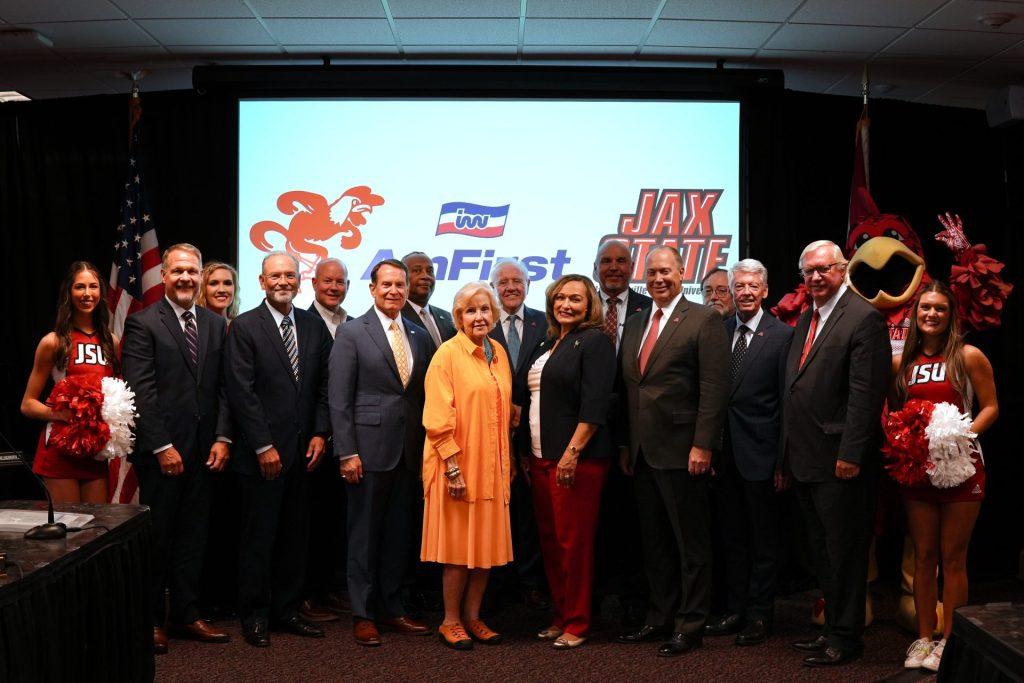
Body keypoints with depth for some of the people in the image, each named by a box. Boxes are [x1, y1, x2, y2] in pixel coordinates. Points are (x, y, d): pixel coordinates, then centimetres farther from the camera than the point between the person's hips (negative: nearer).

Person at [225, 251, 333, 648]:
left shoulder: (314, 326, 9)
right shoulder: (245, 327, -5)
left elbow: (323, 386, 11)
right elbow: (241, 392, -10)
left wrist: (319, 433, 0)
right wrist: (263, 446, -13)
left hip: (304, 451, 5)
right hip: (263, 452, -4)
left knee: (295, 537, 10)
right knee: (259, 538, 4)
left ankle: (286, 611, 21)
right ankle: (255, 616, 16)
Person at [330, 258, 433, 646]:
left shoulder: (419, 336, 11)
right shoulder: (351, 334, -3)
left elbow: (423, 397, 13)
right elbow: (339, 399, -7)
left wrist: (425, 448, 8)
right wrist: (347, 452, -12)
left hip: (409, 452, 5)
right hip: (369, 449, -5)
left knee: (399, 533, 11)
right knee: (364, 533, 4)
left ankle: (392, 608, 24)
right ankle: (363, 614, 15)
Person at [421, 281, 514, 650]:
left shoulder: (498, 353, 10)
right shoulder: (447, 354, -10)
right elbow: (438, 419, -14)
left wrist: (508, 459, 12)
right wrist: (453, 467, -18)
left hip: (491, 465, 6)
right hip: (458, 466, -6)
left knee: (487, 542, 10)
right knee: (459, 544, 1)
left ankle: (472, 616, 23)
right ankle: (451, 621, 15)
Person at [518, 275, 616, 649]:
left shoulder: (594, 341, -7)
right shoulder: (546, 344, 17)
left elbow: (594, 404, -15)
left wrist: (572, 453, -20)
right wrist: (527, 453, 16)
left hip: (576, 459, -8)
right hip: (541, 459, 8)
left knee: (574, 542, -3)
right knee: (550, 540, 11)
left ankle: (577, 624, 7)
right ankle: (560, 615, 22)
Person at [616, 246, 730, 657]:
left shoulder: (703, 321, -6)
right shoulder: (634, 325, 14)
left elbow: (714, 388, -12)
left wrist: (703, 445, -17)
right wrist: (625, 444, 12)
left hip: (681, 451, -7)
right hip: (642, 453, 7)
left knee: (691, 543, 3)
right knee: (655, 543, 15)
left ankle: (691, 626, 11)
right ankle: (660, 618, 25)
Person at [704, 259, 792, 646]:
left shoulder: (782, 336, -5)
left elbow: (787, 402, -7)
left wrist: (783, 460, -10)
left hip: (759, 454, -4)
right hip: (724, 454, 5)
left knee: (763, 540, 8)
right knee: (731, 538, 14)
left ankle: (759, 615, 18)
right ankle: (735, 610, 25)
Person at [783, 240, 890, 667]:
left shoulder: (863, 318, -12)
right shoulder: (805, 318, 15)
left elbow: (865, 393, -17)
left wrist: (850, 454, -21)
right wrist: (788, 455, 15)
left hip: (839, 460, -9)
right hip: (805, 460, 9)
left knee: (843, 550, 3)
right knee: (822, 552, 16)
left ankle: (845, 637, 14)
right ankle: (832, 628, 28)